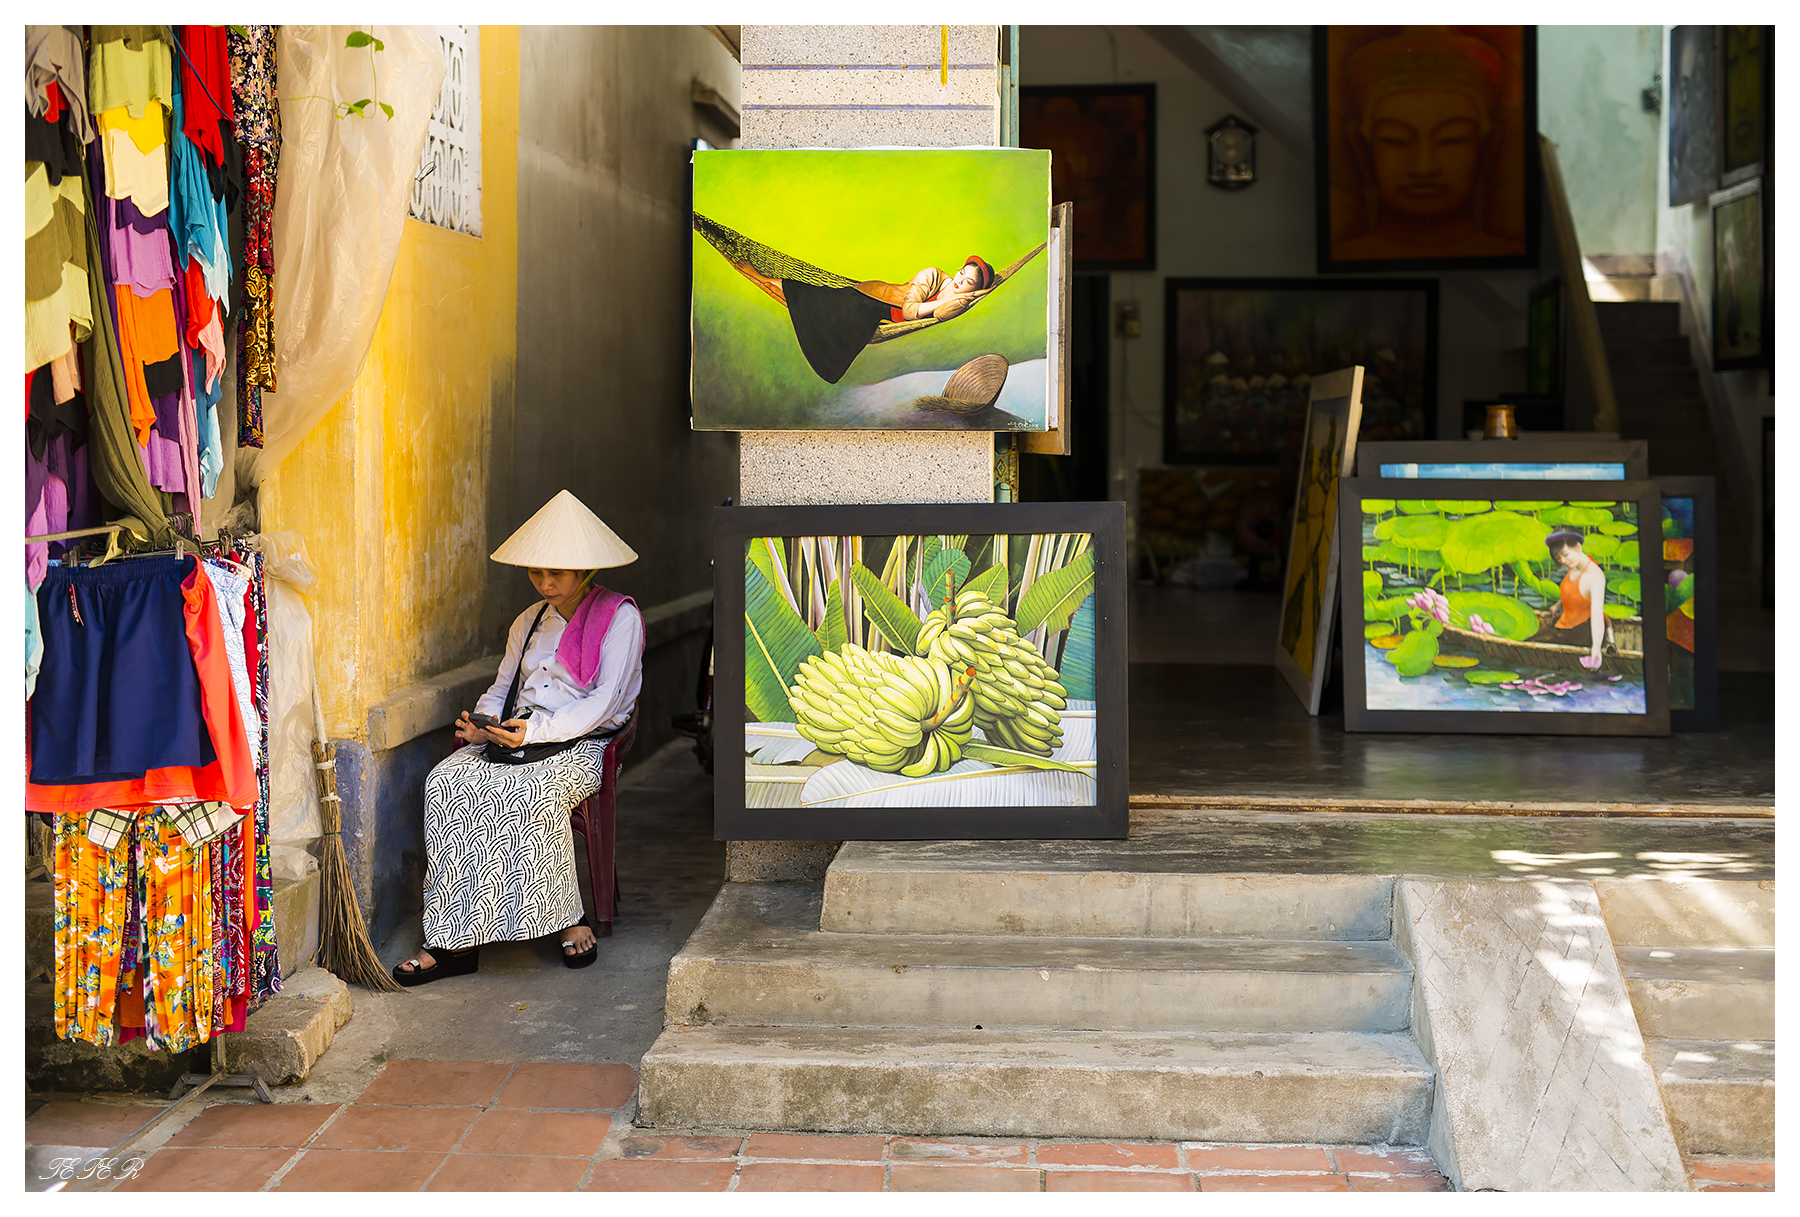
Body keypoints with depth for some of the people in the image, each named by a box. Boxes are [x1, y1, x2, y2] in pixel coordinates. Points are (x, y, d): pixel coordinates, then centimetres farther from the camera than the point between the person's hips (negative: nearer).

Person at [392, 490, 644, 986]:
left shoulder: (619, 617, 0)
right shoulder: (528, 622, 21)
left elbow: (606, 701, -9)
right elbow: (502, 689, 22)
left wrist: (535, 731, -18)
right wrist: (480, 724, -2)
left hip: (582, 744, -6)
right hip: (514, 738, 6)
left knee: (529, 793, -37)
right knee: (446, 784, -23)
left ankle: (570, 919, -19)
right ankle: (454, 940, -27)